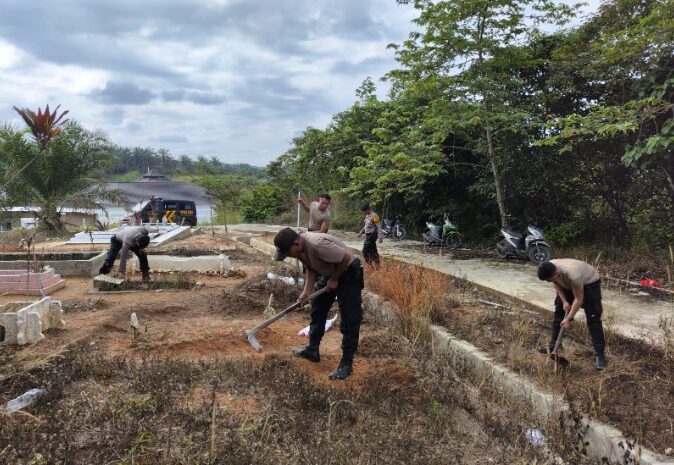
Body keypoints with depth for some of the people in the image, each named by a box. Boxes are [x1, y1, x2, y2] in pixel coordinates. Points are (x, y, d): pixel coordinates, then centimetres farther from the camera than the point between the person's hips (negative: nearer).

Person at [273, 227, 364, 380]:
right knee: (318, 311, 17)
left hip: (348, 272, -9)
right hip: (329, 273, 9)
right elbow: (311, 269, 3)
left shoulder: (318, 244, -37)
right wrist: (306, 291, -10)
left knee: (349, 320, -6)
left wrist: (334, 280, -17)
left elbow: (346, 258, -30)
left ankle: (346, 364, 1)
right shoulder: (300, 249, -10)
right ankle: (312, 350, 32)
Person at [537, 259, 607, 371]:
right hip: (568, 284, 7)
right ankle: (553, 345, 19)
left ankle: (599, 356, -10)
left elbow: (578, 299, -31)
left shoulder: (573, 275, -43)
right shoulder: (549, 269, -25)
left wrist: (568, 319, -26)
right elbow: (556, 283, -3)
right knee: (559, 310, 7)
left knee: (593, 319, -13)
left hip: (589, 282, -7)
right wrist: (564, 301, -8)